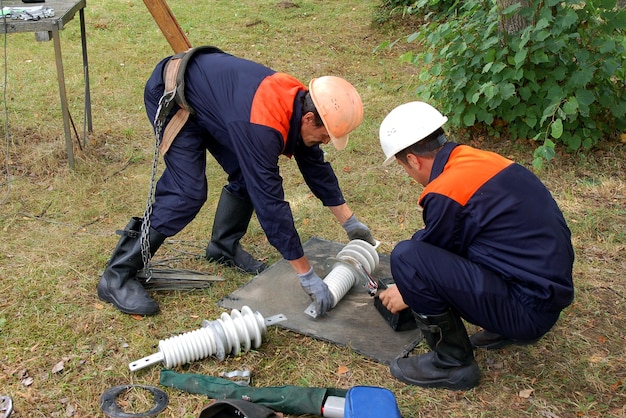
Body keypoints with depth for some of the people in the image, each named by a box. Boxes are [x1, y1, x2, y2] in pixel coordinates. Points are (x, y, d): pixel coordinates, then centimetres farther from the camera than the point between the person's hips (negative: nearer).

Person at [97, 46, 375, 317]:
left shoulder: (300, 103, -12)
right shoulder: (261, 127, -38)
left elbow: (316, 167, 3)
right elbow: (270, 203, -37)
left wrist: (350, 223, 9)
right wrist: (308, 276, -31)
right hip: (172, 96, -9)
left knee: (249, 173, 2)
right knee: (188, 190, -18)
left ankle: (224, 245, 22)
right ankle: (117, 276, -10)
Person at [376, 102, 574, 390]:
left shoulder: (445, 194, -20)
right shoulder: (481, 160, 6)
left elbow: (432, 255, -3)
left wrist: (408, 294, 17)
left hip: (528, 309, -9)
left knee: (407, 257, -18)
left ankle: (452, 363, 0)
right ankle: (507, 330, 19)